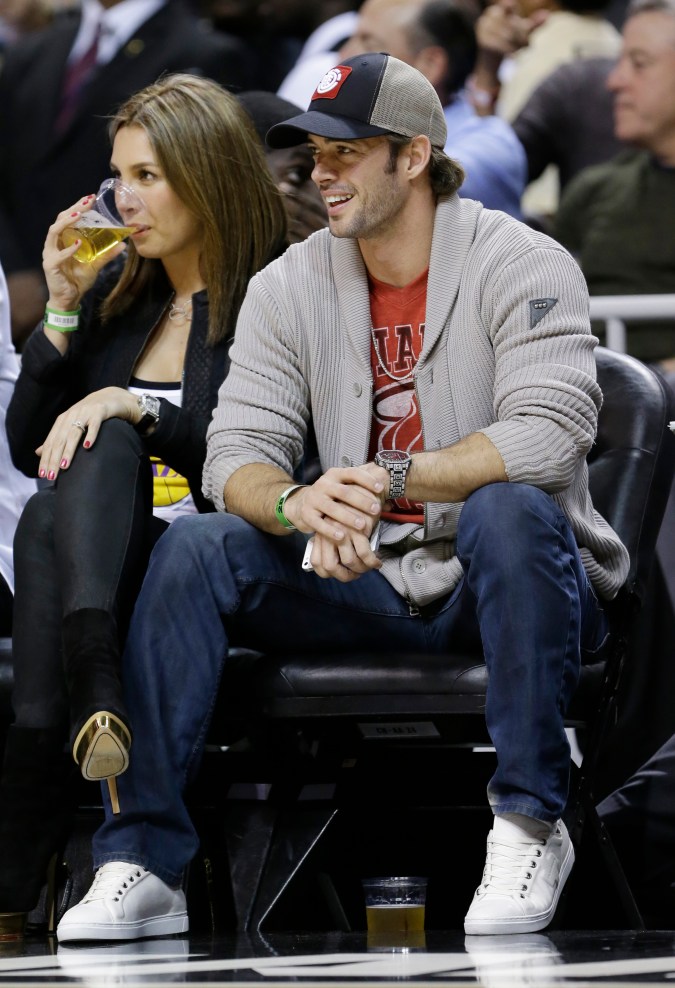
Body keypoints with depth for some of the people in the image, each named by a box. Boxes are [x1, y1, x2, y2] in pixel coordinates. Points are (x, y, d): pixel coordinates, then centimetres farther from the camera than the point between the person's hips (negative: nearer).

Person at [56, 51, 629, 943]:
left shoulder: (522, 265, -9)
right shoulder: (289, 286, 5)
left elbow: (548, 434, -23)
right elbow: (235, 453, -4)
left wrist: (388, 482, -34)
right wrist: (299, 505, -29)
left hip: (501, 585, -4)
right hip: (365, 584, 4)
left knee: (507, 509, -37)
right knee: (194, 550, -17)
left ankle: (530, 827, -29)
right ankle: (141, 862, -20)